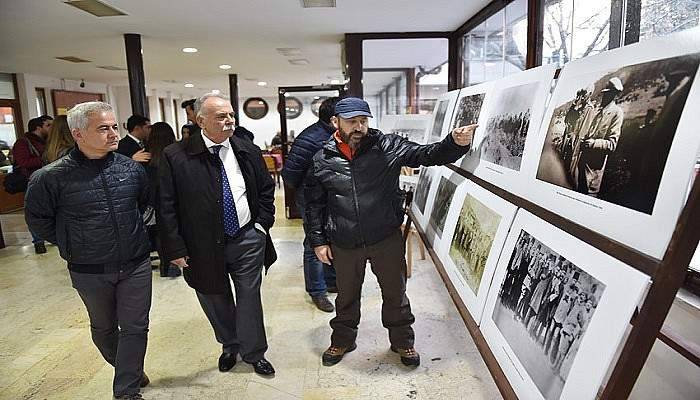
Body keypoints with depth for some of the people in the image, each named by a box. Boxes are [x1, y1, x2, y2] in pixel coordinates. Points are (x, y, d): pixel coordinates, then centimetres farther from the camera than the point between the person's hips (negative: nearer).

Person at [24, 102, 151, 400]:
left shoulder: (131, 168, -5)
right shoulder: (51, 178, -14)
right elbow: (38, 219, 2)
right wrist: (72, 246, 3)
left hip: (136, 265, 1)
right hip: (89, 272, -1)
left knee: (135, 328, 5)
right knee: (104, 328, 19)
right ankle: (128, 371, 45)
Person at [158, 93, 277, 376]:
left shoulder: (248, 150, -1)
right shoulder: (175, 156, -11)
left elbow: (266, 189, 10)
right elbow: (166, 207, -8)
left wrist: (262, 223, 1)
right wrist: (175, 249, -10)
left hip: (248, 240, 1)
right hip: (204, 247, -1)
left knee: (249, 299, 12)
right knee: (216, 302, 18)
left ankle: (253, 352, 34)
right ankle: (230, 346, 45)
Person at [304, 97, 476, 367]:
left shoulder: (387, 147, -6)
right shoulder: (322, 159, -2)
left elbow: (428, 154, -11)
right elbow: (314, 204, 4)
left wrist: (455, 143, -31)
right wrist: (318, 241, 2)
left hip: (387, 239, 0)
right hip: (344, 245, 1)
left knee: (396, 293, 15)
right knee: (347, 296, 20)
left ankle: (402, 341, 40)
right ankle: (342, 341, 44)